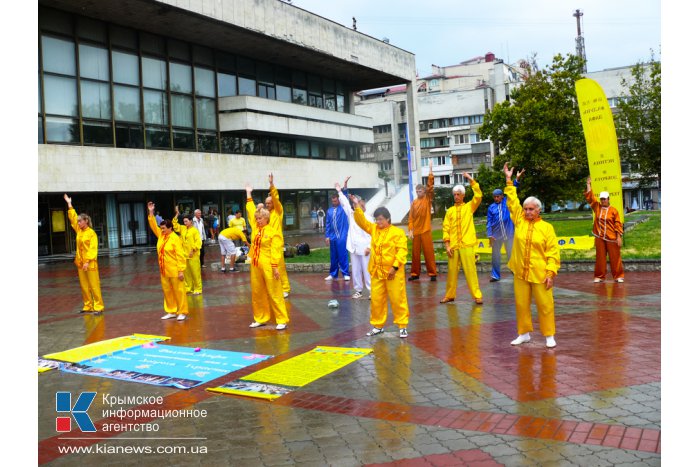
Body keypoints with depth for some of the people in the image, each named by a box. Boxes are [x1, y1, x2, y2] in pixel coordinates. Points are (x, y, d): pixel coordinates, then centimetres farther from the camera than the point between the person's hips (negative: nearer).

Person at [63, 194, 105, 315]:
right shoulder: (79, 231, 10)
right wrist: (69, 204, 19)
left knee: (94, 286, -6)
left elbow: (93, 248, -15)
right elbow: (72, 217, 17)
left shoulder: (91, 233, -10)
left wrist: (87, 261, -21)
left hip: (90, 263, -7)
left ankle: (98, 307, -3)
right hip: (80, 263, 7)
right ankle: (88, 306, 17)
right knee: (84, 286, 9)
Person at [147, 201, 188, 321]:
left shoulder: (175, 239, -15)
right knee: (167, 291, 13)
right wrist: (151, 213, -2)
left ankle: (182, 312, 9)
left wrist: (181, 270, -20)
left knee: (178, 291, 1)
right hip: (164, 271, 8)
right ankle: (171, 311, 23)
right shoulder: (161, 235, 7)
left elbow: (180, 256, -17)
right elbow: (153, 226, 9)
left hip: (175, 271, -8)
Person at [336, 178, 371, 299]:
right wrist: (340, 191, -7)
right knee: (355, 270, 9)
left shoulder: (368, 219, -6)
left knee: (367, 270, -2)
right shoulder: (351, 215, 6)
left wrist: (369, 247, -14)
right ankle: (358, 290, 19)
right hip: (353, 248, 5)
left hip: (364, 248, -4)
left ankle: (371, 290, 5)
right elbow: (345, 203, -1)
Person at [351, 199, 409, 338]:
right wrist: (357, 206, -9)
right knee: (376, 299, 10)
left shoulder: (398, 232, -7)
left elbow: (402, 250, -13)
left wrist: (395, 266, -21)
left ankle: (402, 326, 11)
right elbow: (361, 221, 4)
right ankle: (378, 325, 23)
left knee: (397, 299, 1)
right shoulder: (373, 229, 10)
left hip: (393, 272, -5)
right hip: (376, 272, 5)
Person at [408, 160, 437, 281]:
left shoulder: (428, 199, 1)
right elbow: (411, 217, 5)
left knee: (429, 252, -1)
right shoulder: (414, 202, 6)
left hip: (426, 230, -3)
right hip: (416, 231, 3)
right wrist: (410, 229, -4)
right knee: (415, 253, 8)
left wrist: (430, 170, -15)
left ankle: (432, 273, 4)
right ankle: (415, 273, 17)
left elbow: (430, 185, -10)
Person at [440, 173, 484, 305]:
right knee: (452, 271, 8)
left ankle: (477, 295, 1)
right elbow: (445, 228, 6)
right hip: (453, 246, 2)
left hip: (467, 245, -2)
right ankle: (450, 295, 19)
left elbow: (478, 196, -9)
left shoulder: (469, 207, 7)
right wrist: (447, 244, -3)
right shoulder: (450, 211, 11)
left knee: (470, 270, -4)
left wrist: (471, 180, -12)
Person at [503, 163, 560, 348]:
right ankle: (524, 333, 25)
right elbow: (513, 201, 5)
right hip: (520, 273, 4)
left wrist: (551, 272, -12)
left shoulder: (546, 227, -4)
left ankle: (549, 336, 16)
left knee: (545, 305, 3)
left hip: (539, 274, -3)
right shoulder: (519, 221, 5)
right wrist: (509, 181, 1)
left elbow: (553, 252, -6)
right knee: (521, 303, 11)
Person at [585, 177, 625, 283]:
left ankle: (618, 276, 12)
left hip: (611, 238, -3)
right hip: (599, 237, 3)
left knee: (615, 257, 3)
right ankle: (599, 276, 14)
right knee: (600, 257, 8)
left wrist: (619, 237, -9)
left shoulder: (613, 210, -4)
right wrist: (588, 184, 5)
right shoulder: (597, 207, 6)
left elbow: (618, 224, -4)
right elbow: (590, 197, 7)